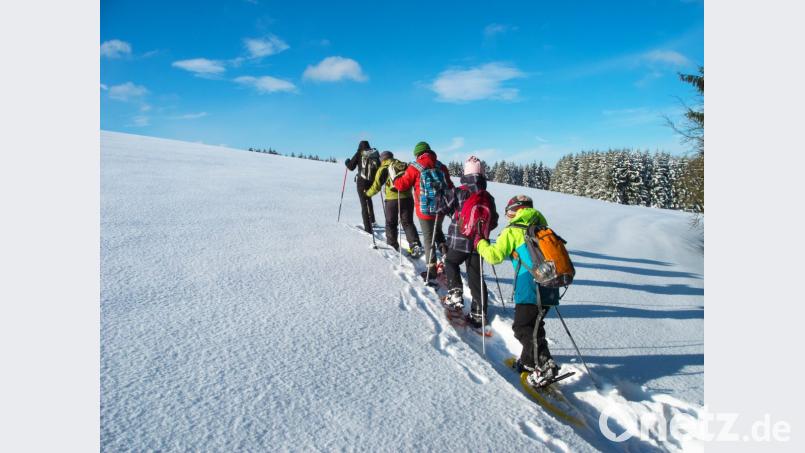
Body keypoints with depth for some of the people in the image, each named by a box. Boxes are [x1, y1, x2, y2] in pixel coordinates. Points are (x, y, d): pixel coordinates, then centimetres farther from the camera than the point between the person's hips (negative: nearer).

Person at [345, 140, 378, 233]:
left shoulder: (359, 154, -3)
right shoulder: (375, 153, 4)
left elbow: (351, 167, -1)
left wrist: (347, 162, 20)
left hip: (362, 182, -3)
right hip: (372, 183, 3)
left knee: (364, 204, 1)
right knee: (369, 199, 30)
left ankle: (368, 228, -1)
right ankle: (372, 219, 28)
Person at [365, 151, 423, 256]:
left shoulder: (384, 169, -2)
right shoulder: (404, 166, 11)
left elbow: (377, 186, -3)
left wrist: (368, 193, 13)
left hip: (392, 200, -4)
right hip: (407, 198, 4)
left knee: (391, 224, 12)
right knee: (408, 223, 10)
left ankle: (392, 246, 17)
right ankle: (415, 245, -2)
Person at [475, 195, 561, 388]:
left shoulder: (512, 231, -5)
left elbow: (495, 255, -8)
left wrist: (481, 244, 9)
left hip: (531, 290, -8)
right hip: (549, 289, 8)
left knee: (522, 328, -1)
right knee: (534, 324, 21)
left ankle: (544, 365, -10)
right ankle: (529, 361, 31)